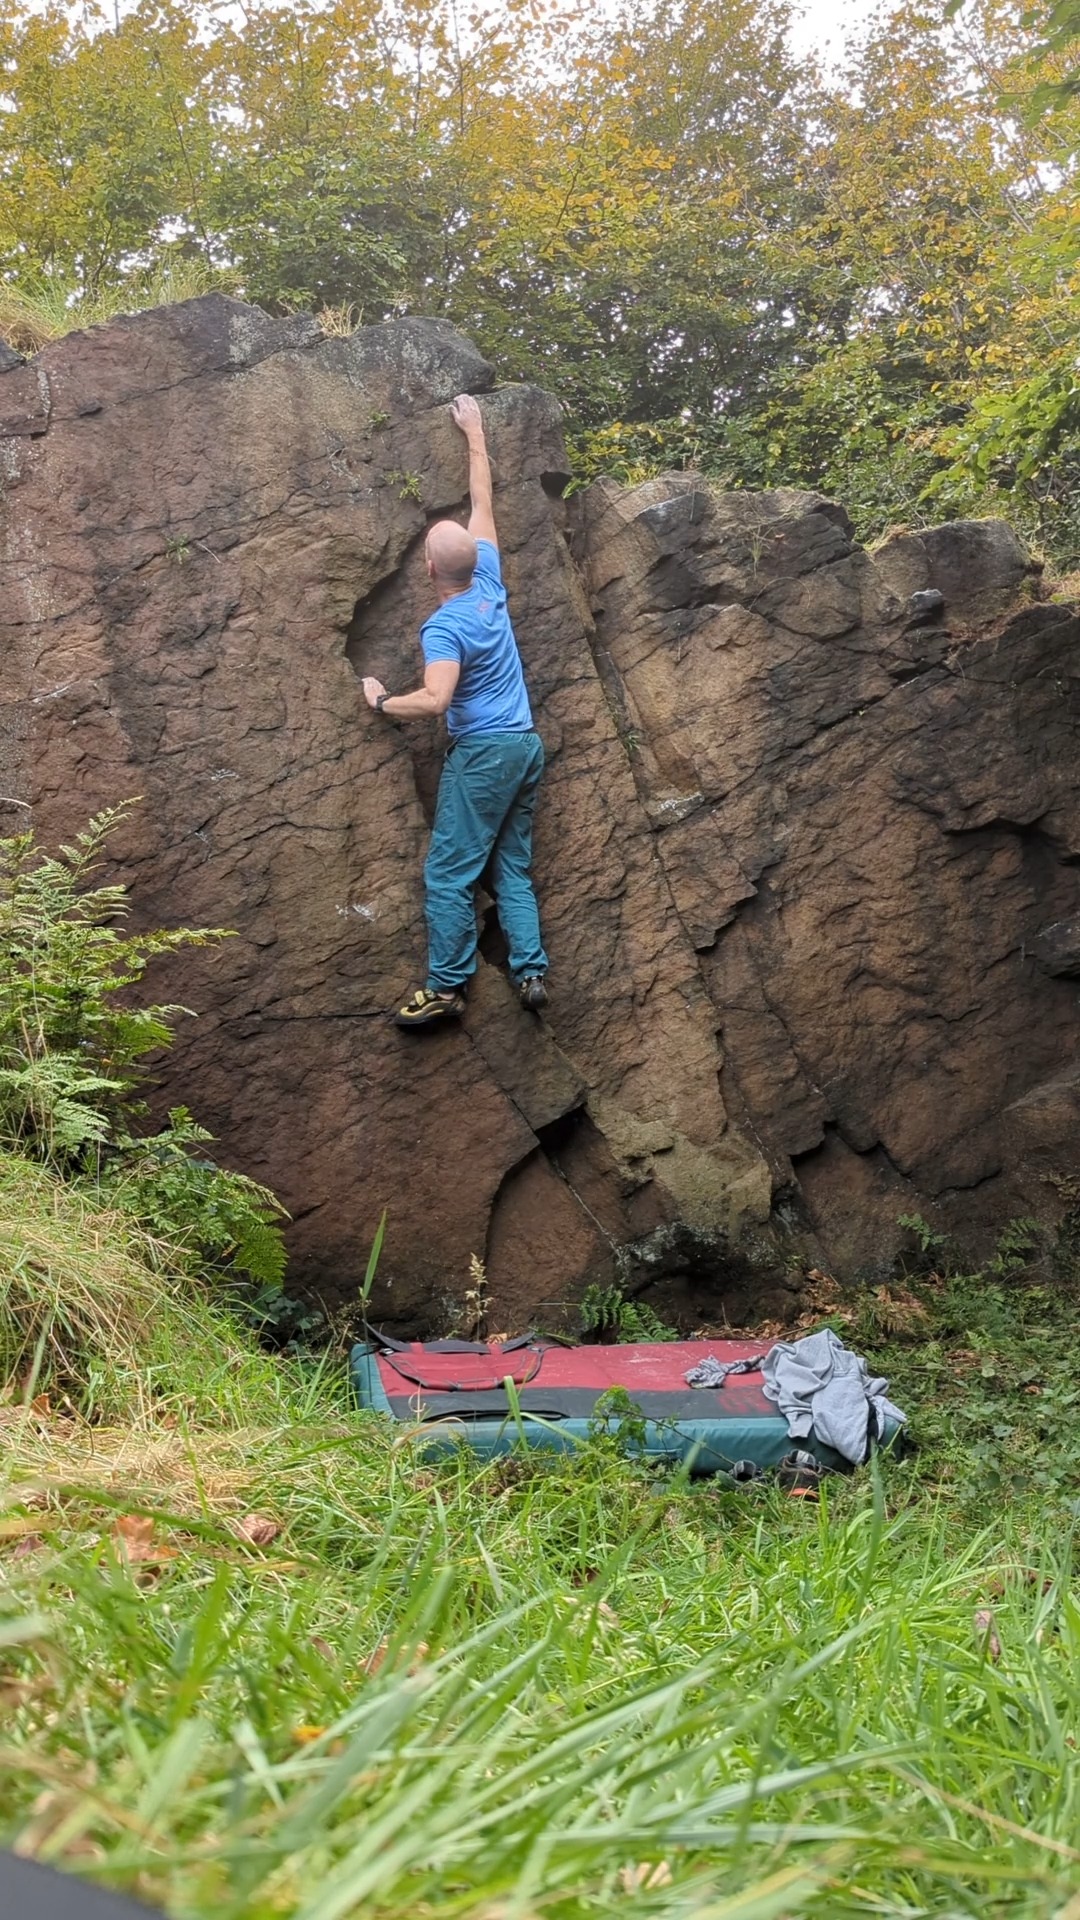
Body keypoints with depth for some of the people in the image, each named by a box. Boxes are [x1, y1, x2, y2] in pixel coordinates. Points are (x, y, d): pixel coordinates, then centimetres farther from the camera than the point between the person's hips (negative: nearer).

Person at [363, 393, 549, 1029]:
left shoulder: (443, 626, -14)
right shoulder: (489, 584, 5)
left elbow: (435, 700, -26)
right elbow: (483, 505, 17)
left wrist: (381, 700, -8)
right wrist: (475, 434, 27)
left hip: (483, 751, -8)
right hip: (527, 745, 8)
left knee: (450, 872, -3)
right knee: (513, 867, 11)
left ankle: (448, 987, -3)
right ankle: (532, 972, 4)